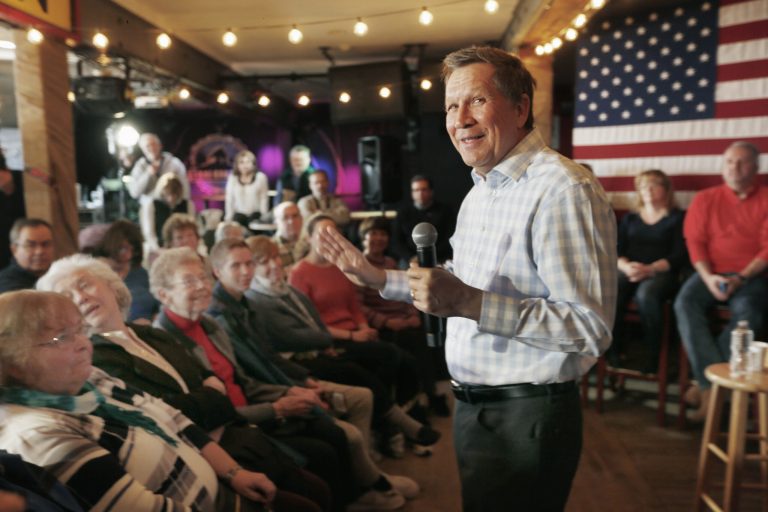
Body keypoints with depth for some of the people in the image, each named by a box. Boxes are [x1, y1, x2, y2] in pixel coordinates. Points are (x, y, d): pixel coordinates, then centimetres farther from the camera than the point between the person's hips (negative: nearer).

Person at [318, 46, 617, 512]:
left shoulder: (563, 189, -21)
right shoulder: (480, 193, 10)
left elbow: (591, 328, -26)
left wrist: (470, 303, -33)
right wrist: (378, 278, 12)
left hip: (525, 419, -9)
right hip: (474, 406, 9)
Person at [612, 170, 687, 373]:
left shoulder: (677, 218, 14)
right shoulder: (630, 218, 24)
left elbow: (679, 255, 0)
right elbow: (616, 251, 11)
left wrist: (649, 269, -17)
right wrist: (626, 267, -13)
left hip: (661, 273, -2)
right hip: (629, 271, 3)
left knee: (646, 294, -38)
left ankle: (654, 353, -20)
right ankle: (611, 349, -22)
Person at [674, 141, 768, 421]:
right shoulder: (705, 199, 14)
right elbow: (695, 241, 5)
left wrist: (741, 278, -15)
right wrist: (708, 277, -12)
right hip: (710, 273, 2)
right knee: (685, 303, -29)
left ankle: (708, 383, -22)